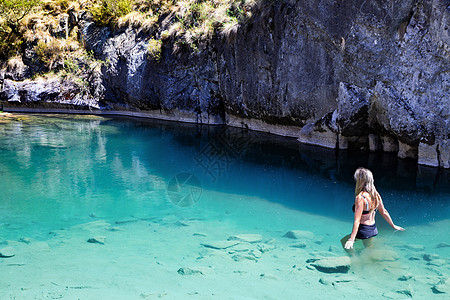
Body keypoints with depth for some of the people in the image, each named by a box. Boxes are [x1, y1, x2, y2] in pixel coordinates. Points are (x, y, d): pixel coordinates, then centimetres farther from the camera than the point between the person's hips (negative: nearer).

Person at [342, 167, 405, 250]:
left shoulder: (360, 198, -21)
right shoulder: (376, 194, 1)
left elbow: (357, 221, -25)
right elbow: (384, 212, 11)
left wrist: (351, 239, -26)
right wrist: (393, 226, 25)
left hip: (363, 230, -7)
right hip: (373, 230, 7)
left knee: (343, 242, 14)